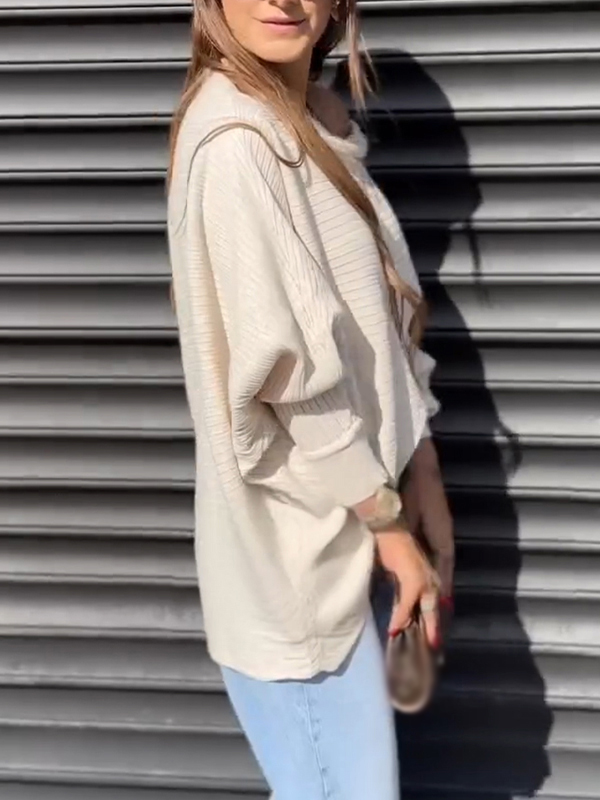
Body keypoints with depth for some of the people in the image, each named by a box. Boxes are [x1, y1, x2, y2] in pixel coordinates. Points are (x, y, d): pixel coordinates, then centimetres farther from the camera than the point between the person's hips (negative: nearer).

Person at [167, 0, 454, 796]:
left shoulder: (320, 127, 10)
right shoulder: (234, 141, -19)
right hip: (290, 550, -9)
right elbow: (284, 365, -22)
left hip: (336, 533, 9)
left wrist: (424, 478, 7)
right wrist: (391, 525, -12)